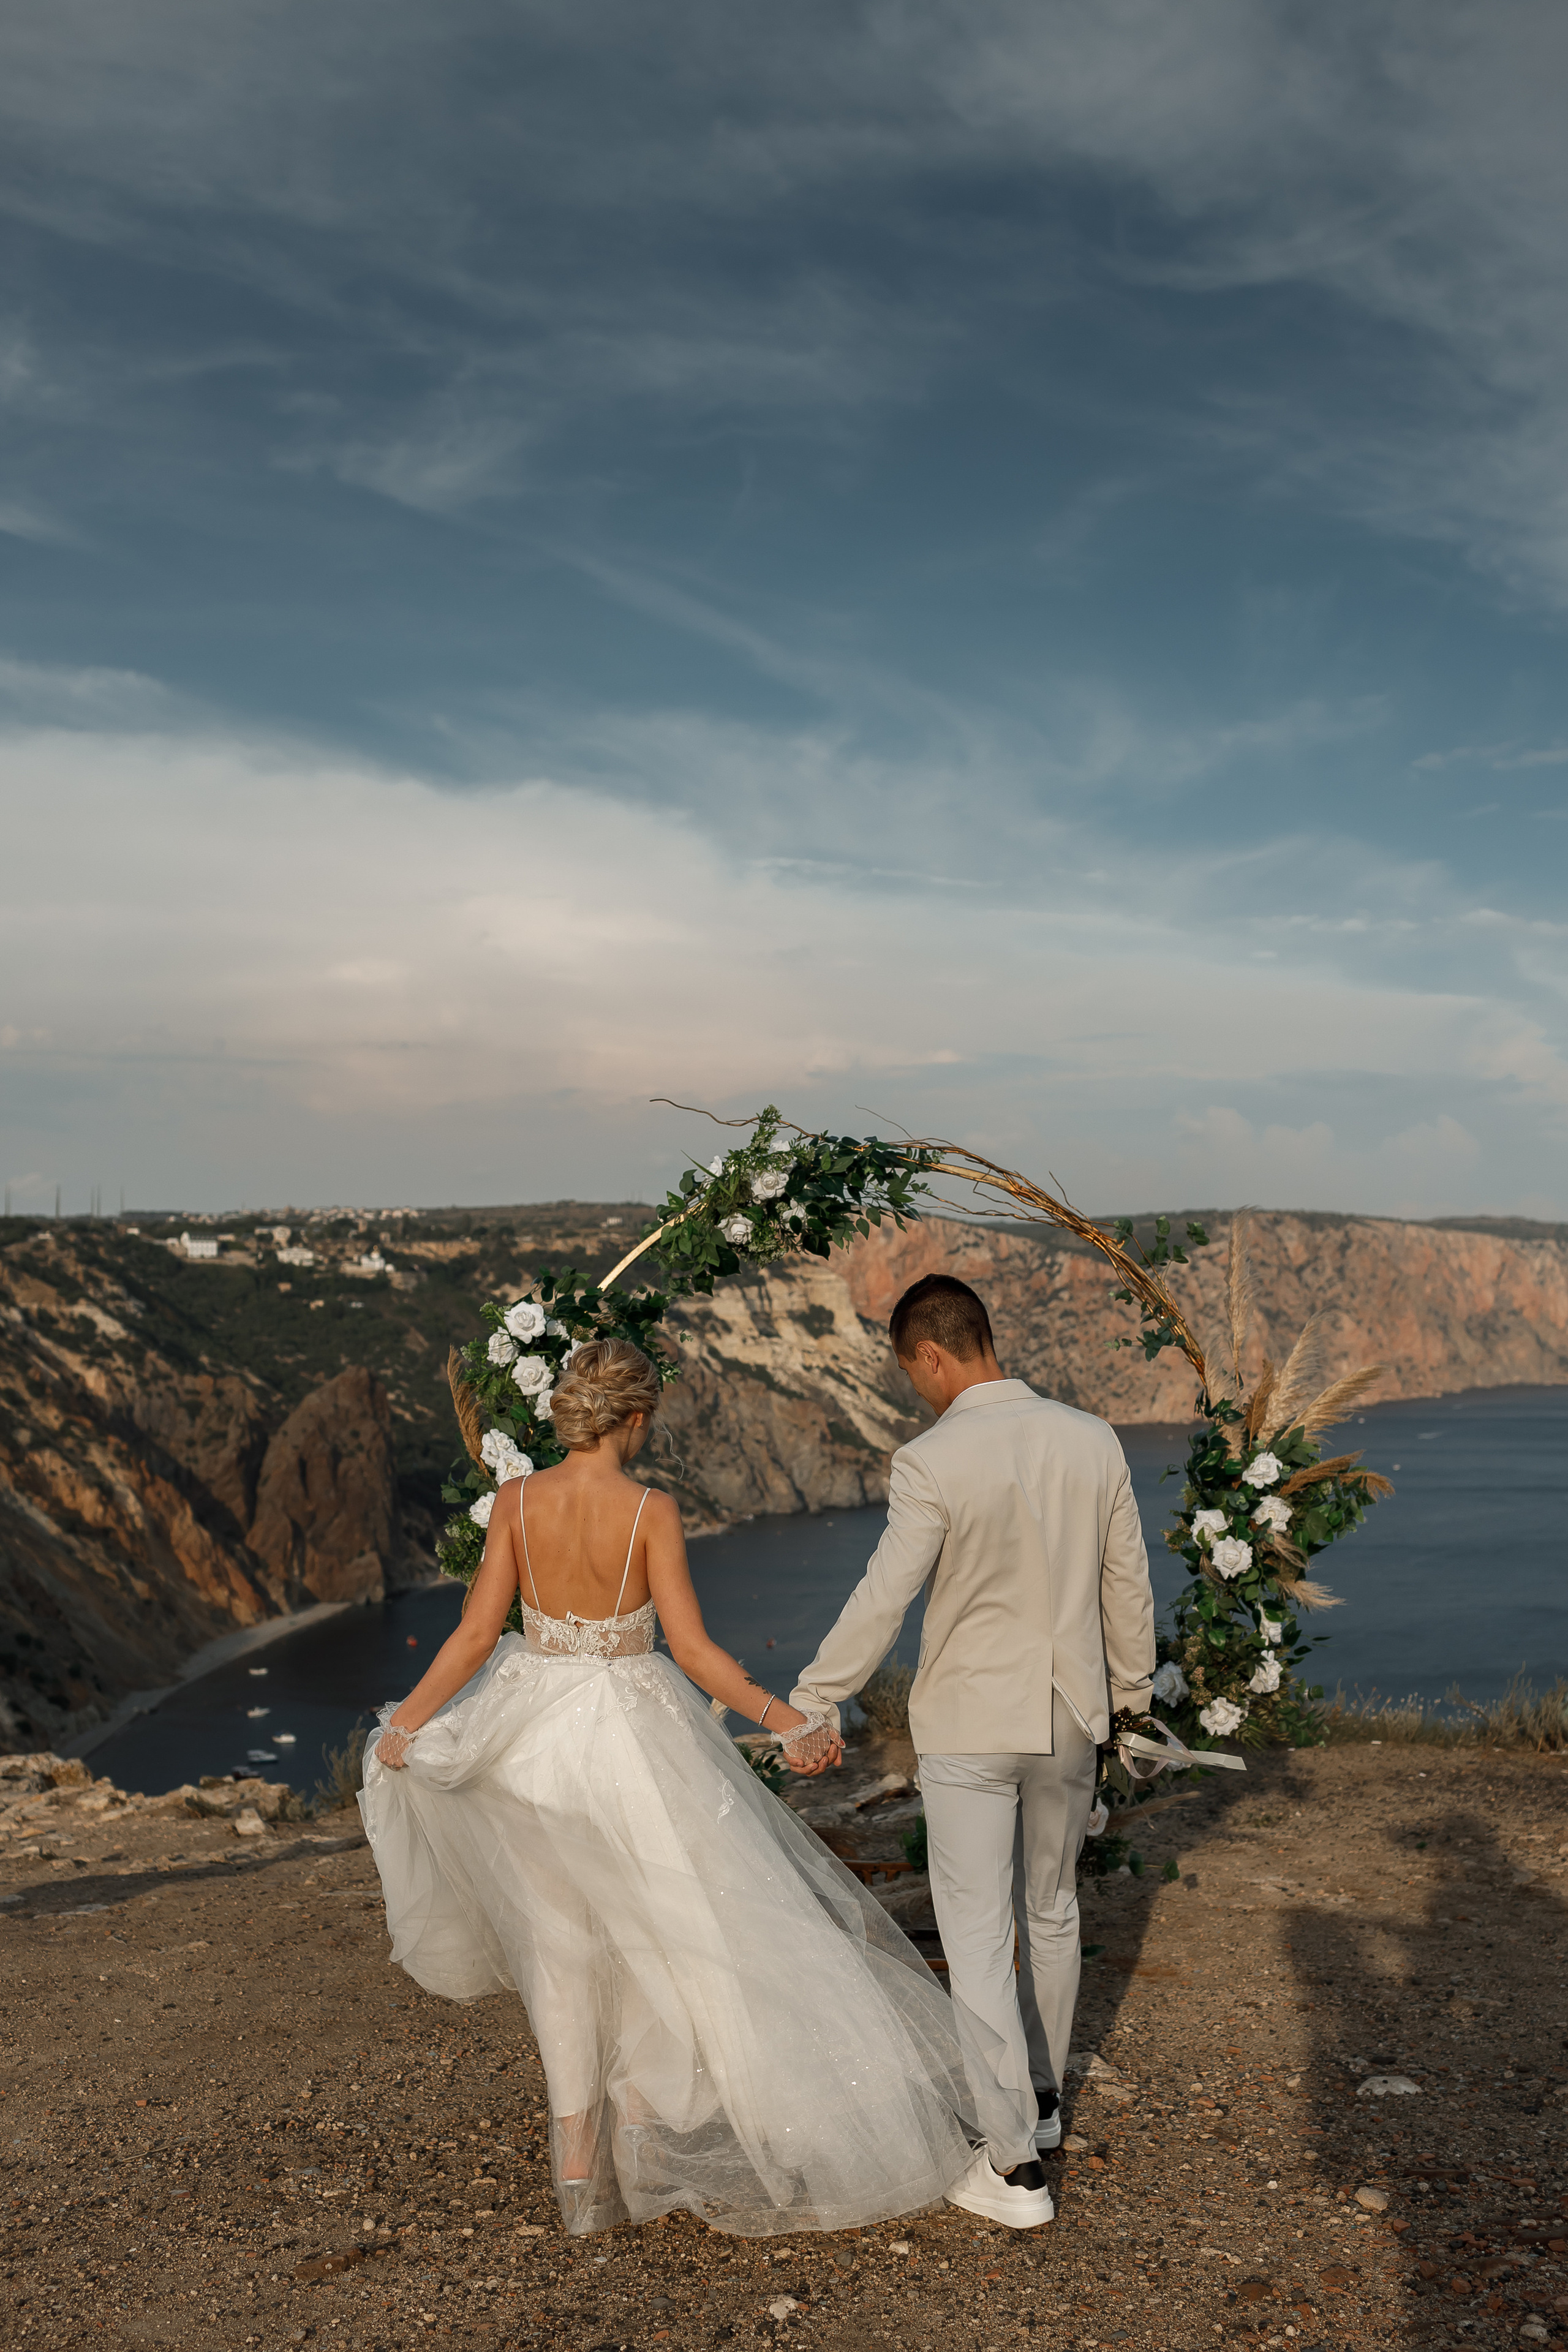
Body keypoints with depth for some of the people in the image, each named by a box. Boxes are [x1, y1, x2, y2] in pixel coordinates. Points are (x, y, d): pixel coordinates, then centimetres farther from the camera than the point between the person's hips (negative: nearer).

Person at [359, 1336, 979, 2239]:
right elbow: (692, 1647, -16)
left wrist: (407, 1723, 4)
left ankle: (580, 2161, 20)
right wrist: (786, 1720, -8)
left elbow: (478, 1632, -8)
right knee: (675, 1922, 20)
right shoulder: (650, 1510, -15)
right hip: (633, 1735, -3)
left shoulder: (517, 1500, -7)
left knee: (562, 1943, 15)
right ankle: (642, 2107, 26)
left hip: (537, 1735, 3)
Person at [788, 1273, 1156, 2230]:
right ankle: (1042, 2096, 40)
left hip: (970, 1729, -5)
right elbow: (1128, 1586, 4)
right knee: (1052, 1911, 23)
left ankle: (1016, 2165, 8)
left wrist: (814, 1700, -4)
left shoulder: (932, 1463, -20)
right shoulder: (1094, 1441, -5)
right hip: (1071, 1719, 6)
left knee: (979, 1937, 4)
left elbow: (882, 1600, -17)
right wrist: (1132, 1688, 19)